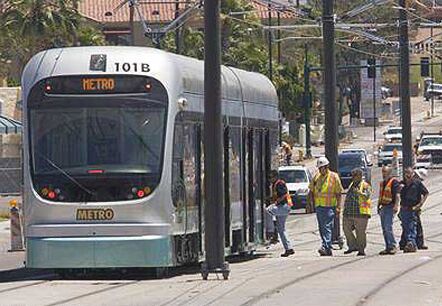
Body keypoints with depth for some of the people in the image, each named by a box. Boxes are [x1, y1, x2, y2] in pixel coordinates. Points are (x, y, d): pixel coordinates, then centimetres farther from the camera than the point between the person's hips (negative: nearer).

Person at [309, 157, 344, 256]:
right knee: (322, 228, 8)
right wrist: (312, 202, 8)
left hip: (329, 206, -6)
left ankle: (326, 247, -26)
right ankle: (328, 250, 14)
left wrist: (338, 207, -10)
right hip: (319, 206, 6)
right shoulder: (316, 177, 12)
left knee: (327, 227, -16)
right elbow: (311, 191, 20)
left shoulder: (334, 177, -2)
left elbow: (338, 193, -3)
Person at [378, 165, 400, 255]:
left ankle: (393, 246, -12)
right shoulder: (382, 183, 19)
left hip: (390, 207, -9)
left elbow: (397, 195, -15)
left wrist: (396, 205, -25)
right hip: (383, 207, 9)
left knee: (388, 228, -16)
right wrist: (379, 206, 22)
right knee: (384, 229, 7)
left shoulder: (394, 182, -7)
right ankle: (388, 248, 11)